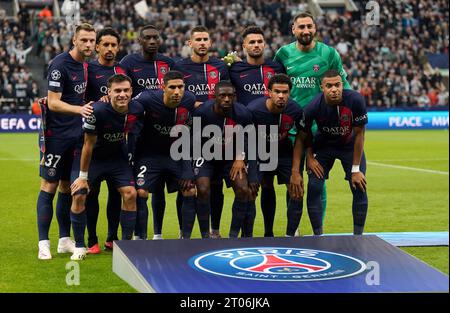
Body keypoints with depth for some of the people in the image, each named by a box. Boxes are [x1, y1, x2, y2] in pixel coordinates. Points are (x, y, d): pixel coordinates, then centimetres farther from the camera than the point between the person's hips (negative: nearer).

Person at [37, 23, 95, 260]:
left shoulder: (83, 64, 9)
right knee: (49, 186, -4)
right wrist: (79, 109, -33)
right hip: (56, 134, -7)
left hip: (75, 134, 8)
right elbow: (53, 103, -20)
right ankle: (43, 243, 0)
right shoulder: (60, 65, -15)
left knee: (68, 186, 11)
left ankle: (65, 240, 19)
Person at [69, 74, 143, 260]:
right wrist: (83, 176, -15)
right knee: (79, 195, -15)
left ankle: (126, 244, 5)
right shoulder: (97, 111, -31)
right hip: (91, 157, -4)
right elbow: (88, 145, -21)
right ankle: (79, 246, -1)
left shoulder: (136, 110, -17)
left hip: (117, 157, 4)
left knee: (130, 194, -9)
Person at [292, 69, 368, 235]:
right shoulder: (314, 106, -29)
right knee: (313, 188, -12)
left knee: (360, 188, -10)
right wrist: (309, 157, -9)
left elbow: (359, 134, -20)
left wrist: (356, 169, -18)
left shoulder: (355, 100, -30)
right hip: (323, 145, 0)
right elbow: (305, 132, -6)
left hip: (350, 145, 0)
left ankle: (358, 235, 4)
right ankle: (318, 236, 1)